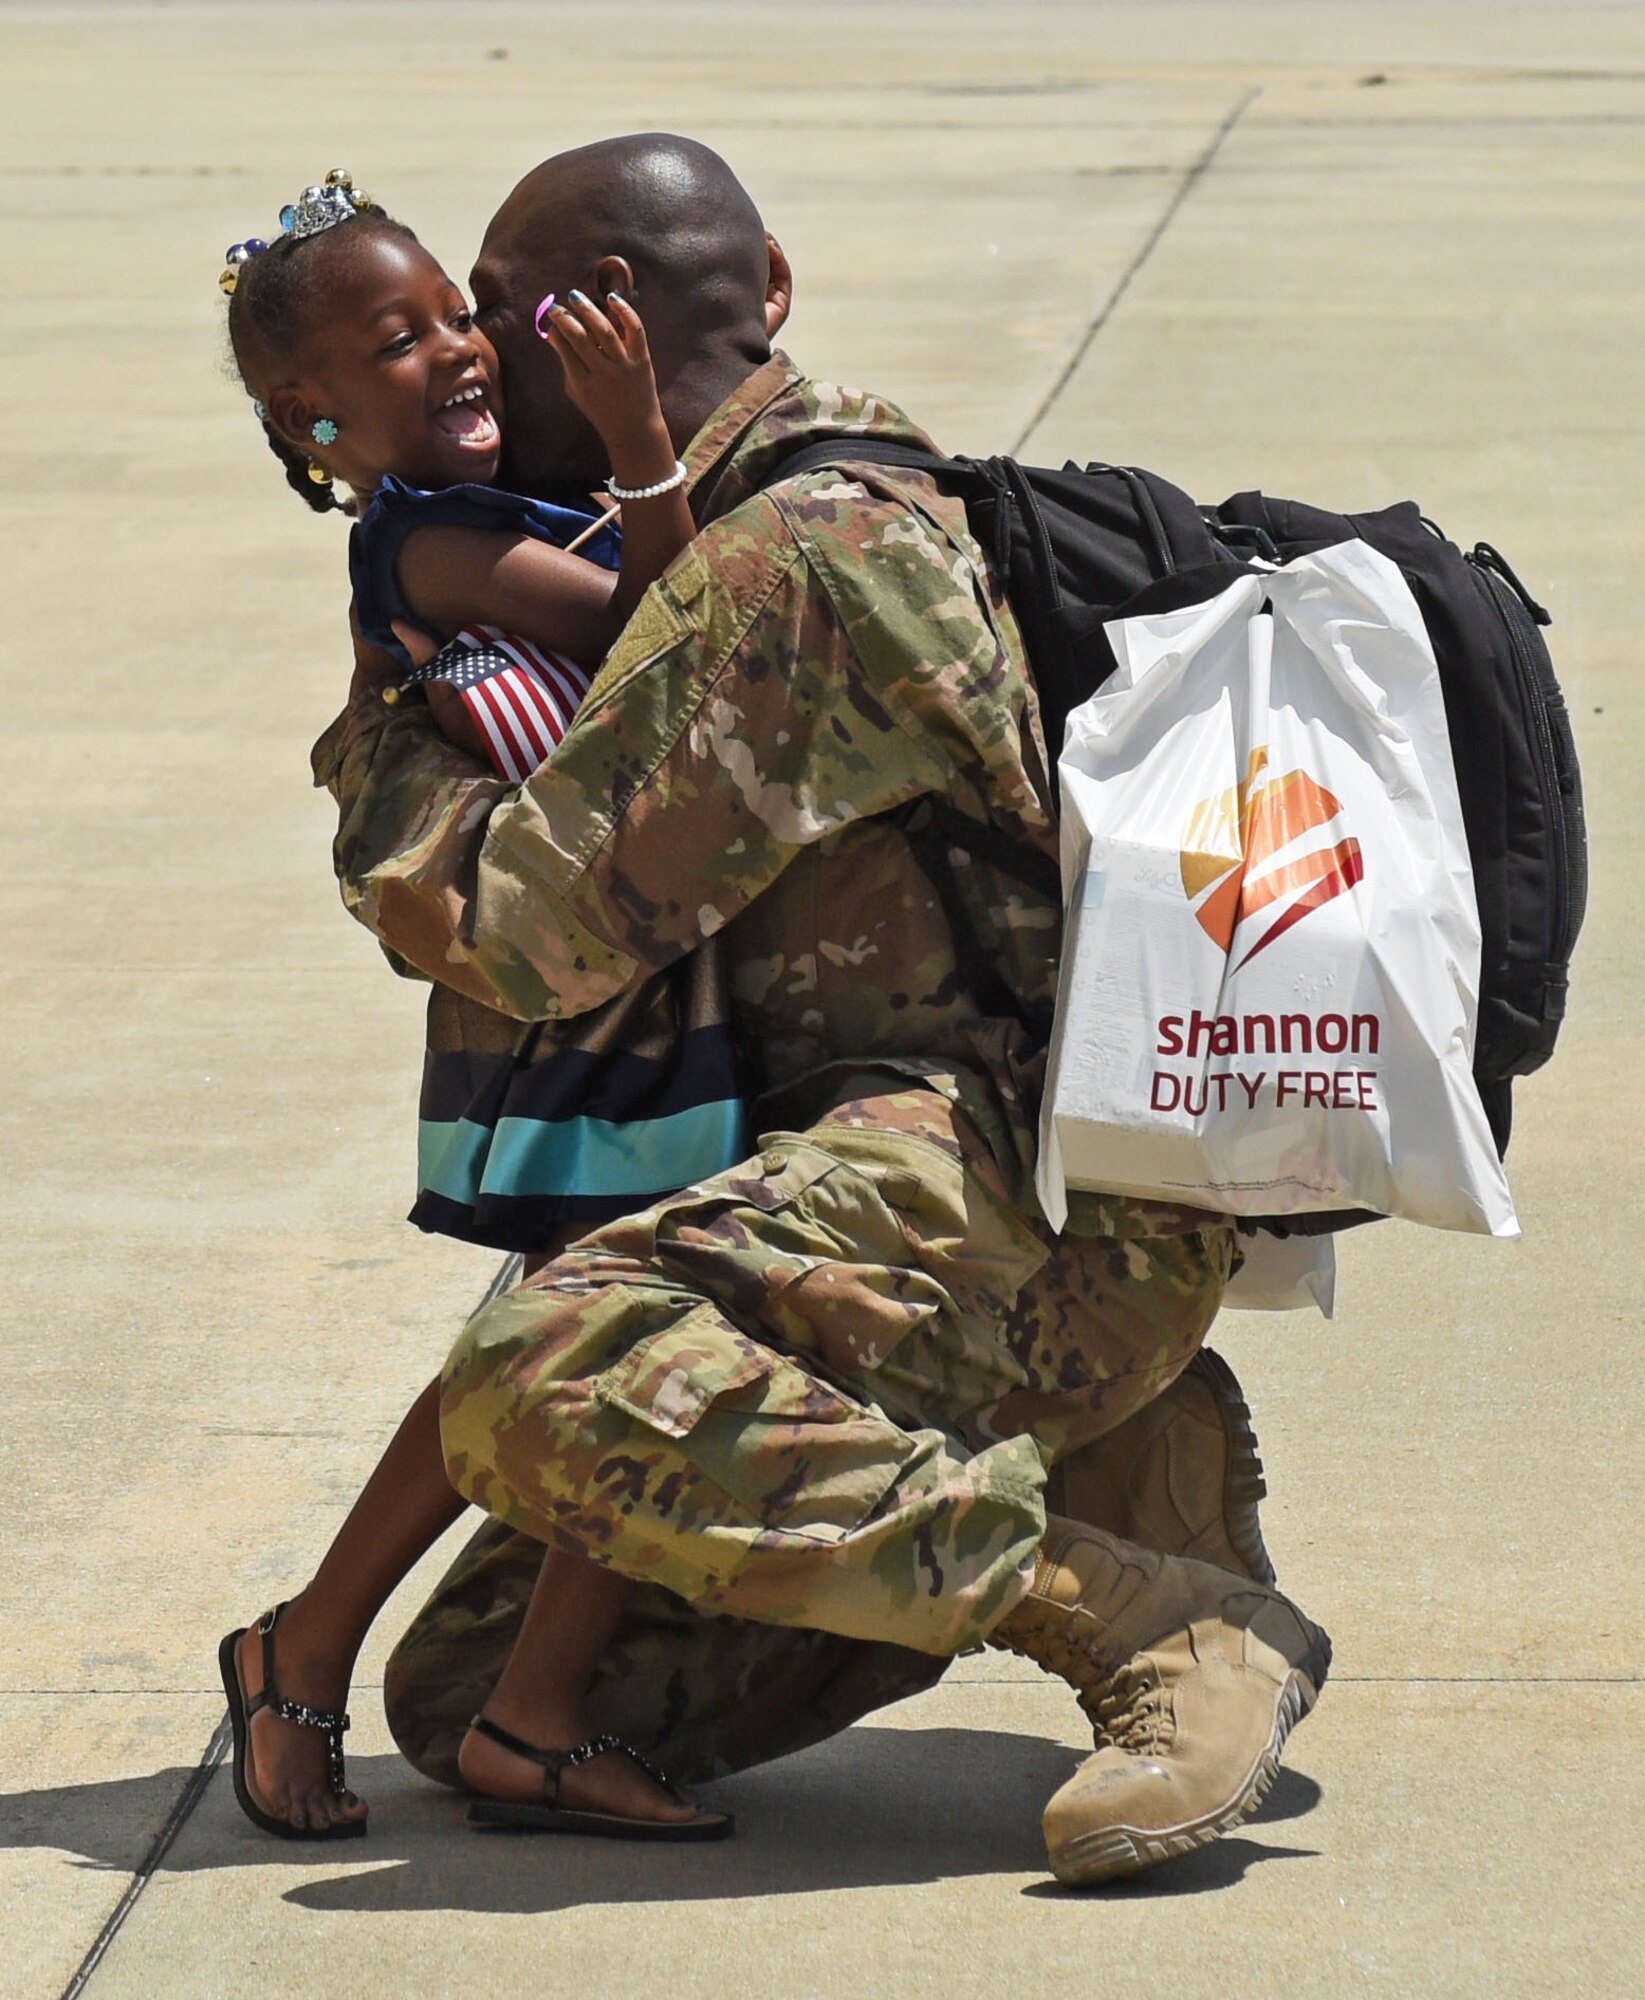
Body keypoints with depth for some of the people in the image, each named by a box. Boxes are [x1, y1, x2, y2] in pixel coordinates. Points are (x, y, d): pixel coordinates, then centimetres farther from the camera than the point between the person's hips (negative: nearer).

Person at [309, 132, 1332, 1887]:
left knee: (541, 1386, -34)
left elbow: (522, 923, -14)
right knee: (471, 1705, 4)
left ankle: (1156, 1624, -26)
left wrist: (374, 751, 5)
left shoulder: (796, 556, -12)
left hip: (1013, 1172, -9)